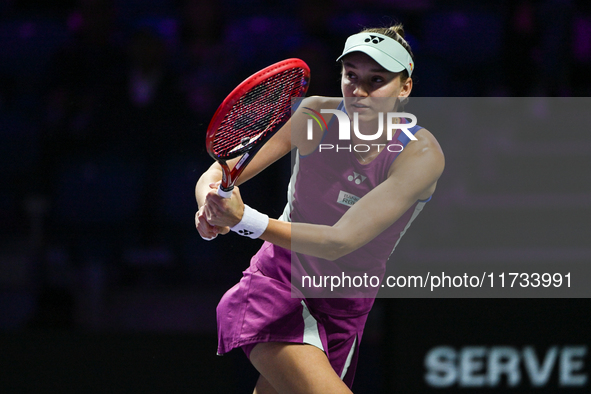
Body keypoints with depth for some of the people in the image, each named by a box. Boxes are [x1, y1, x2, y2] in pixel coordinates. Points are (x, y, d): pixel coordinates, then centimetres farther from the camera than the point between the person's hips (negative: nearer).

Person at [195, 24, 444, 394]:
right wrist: (212, 208, -31)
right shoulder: (316, 115, -10)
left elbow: (340, 241, -28)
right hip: (276, 286, -2)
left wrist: (246, 220, -41)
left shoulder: (421, 155, -17)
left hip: (343, 312, 2)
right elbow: (217, 176, -6)